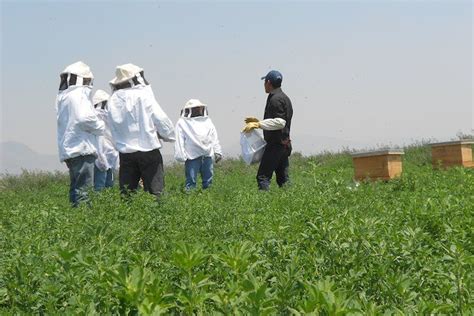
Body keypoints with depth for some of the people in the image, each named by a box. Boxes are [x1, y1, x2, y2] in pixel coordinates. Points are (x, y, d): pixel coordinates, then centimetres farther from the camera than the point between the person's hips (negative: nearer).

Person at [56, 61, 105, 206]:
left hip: (68, 149, 9)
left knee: (75, 187, 11)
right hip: (81, 148, -9)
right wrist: (101, 127, -4)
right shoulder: (79, 94, -9)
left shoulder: (62, 97, 20)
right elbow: (85, 118, -21)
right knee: (83, 188, -11)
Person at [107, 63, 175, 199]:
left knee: (126, 191, 9)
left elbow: (114, 127, -2)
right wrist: (170, 135, 9)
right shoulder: (144, 95, -7)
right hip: (148, 148, -3)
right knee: (154, 189, 1)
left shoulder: (114, 100, 2)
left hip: (125, 151, 4)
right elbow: (160, 118, -7)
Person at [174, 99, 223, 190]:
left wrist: (217, 152, 11)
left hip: (207, 156, 5)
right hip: (192, 157, -5)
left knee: (208, 181, 9)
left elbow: (214, 138, 18)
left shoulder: (207, 121, 17)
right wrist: (181, 156, -12)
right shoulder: (182, 123, 2)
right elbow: (179, 141, -4)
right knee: (191, 181, -7)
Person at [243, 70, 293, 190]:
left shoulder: (276, 99, -15)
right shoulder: (284, 98, 17)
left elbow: (279, 122, -23)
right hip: (284, 144, 10)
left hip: (275, 144, -10)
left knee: (263, 176, -10)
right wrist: (258, 121, 24)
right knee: (283, 178, 11)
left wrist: (258, 124, -19)